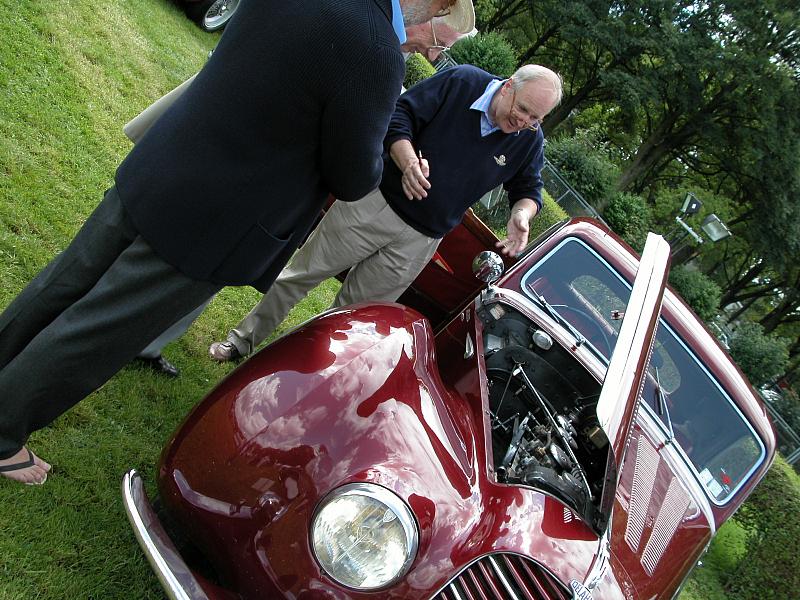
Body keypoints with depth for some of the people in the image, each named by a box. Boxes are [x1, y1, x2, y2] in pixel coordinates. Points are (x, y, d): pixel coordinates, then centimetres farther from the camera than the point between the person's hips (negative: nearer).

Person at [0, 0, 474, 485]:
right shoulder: (375, 53, -25)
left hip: (149, 171, 8)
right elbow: (352, 181, -14)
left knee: (67, 282, 24)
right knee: (94, 335, 10)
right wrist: (374, 155, 8)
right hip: (202, 227, -7)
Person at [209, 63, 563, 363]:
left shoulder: (531, 142, -3)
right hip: (375, 203, -1)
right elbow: (399, 115, -10)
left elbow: (528, 188, 10)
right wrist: (408, 164, -28)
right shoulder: (462, 82, -11)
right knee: (299, 274, 7)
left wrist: (522, 214, -14)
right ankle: (243, 341, 26)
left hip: (420, 241, 2)